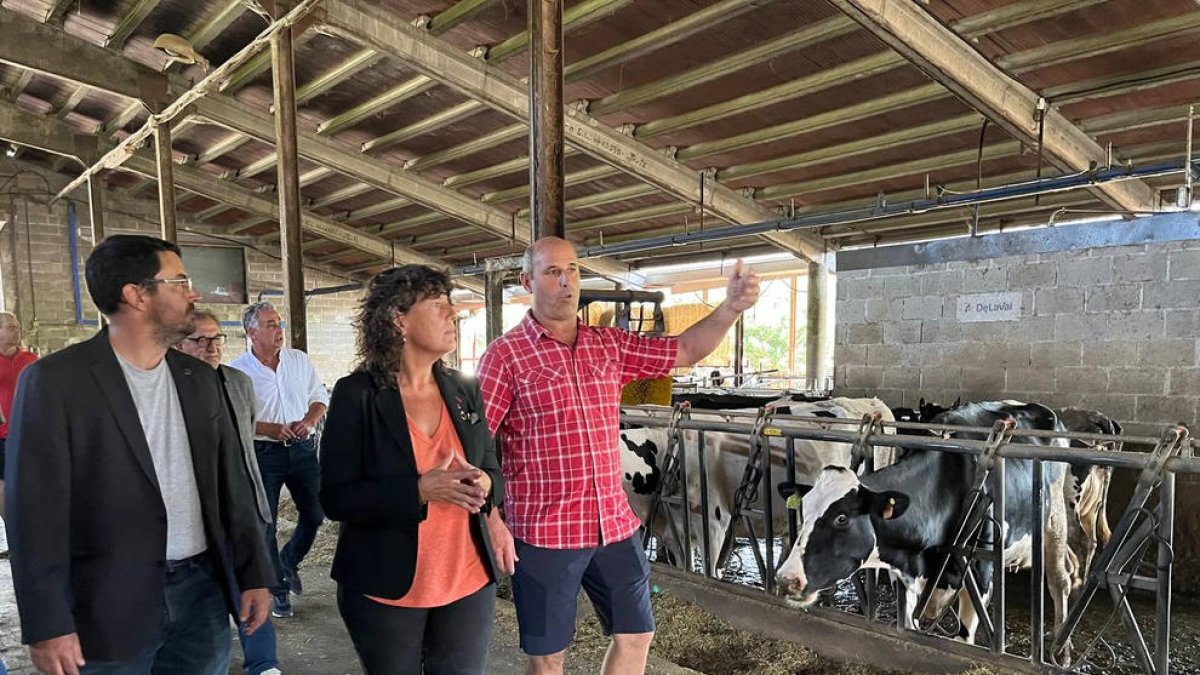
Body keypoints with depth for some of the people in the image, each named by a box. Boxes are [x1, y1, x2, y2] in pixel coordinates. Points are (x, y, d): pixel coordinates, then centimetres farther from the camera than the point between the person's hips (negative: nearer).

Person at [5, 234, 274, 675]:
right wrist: (47, 624, -10)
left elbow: (230, 483, 7)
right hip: (112, 606, -4)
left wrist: (255, 575, 7)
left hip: (203, 590, 5)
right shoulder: (54, 380, -9)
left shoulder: (199, 378, 6)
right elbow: (37, 509, -10)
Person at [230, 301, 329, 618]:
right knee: (266, 523, 6)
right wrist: (272, 429, -19)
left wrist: (308, 421, -10)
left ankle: (289, 561, 36)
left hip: (302, 449, 3)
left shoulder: (300, 360, 5)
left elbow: (320, 398, 10)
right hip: (263, 453, -3)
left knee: (315, 514, 9)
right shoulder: (237, 370, -6)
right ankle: (279, 587, 23)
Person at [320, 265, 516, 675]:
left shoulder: (465, 391, 2)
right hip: (385, 590, -3)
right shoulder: (357, 395, -12)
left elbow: (492, 469, 9)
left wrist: (483, 485, -15)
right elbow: (335, 498, -14)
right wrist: (420, 489, -25)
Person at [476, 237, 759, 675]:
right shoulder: (505, 355, -9)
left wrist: (731, 307, -8)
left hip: (614, 524, 5)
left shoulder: (610, 346, 6)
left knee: (636, 634, 18)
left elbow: (686, 350, 8)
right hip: (544, 531, -5)